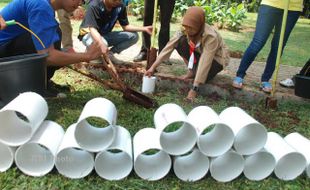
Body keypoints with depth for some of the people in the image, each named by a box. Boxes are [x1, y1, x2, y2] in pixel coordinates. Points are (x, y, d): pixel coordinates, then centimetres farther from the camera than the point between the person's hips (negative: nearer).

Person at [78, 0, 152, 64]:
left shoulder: (121, 6, -13)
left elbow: (125, 26, -5)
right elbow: (92, 29, -37)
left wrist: (144, 29, -19)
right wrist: (102, 44, -56)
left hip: (105, 35, 5)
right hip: (89, 34, -5)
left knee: (134, 36, -11)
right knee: (101, 45, -41)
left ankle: (109, 54, -2)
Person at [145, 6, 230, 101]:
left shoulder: (211, 36, -37)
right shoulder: (185, 30, -23)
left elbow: (205, 62, -43)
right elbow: (169, 46, -27)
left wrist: (194, 88, -47)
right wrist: (153, 67, -35)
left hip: (217, 57, -4)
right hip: (199, 52, 5)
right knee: (180, 42, -23)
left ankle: (211, 71, 2)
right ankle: (192, 70, -5)